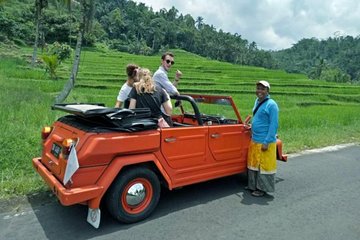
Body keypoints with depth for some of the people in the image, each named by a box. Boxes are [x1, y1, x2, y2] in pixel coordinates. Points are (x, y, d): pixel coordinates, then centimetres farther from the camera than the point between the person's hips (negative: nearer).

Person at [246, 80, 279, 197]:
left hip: (265, 142, -8)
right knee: (253, 164, 17)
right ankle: (253, 185, 31)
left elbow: (274, 125, -17)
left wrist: (266, 142, -20)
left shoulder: (271, 104, -14)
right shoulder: (257, 102, 11)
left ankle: (263, 188, 15)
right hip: (254, 141, 9)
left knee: (264, 165, 3)